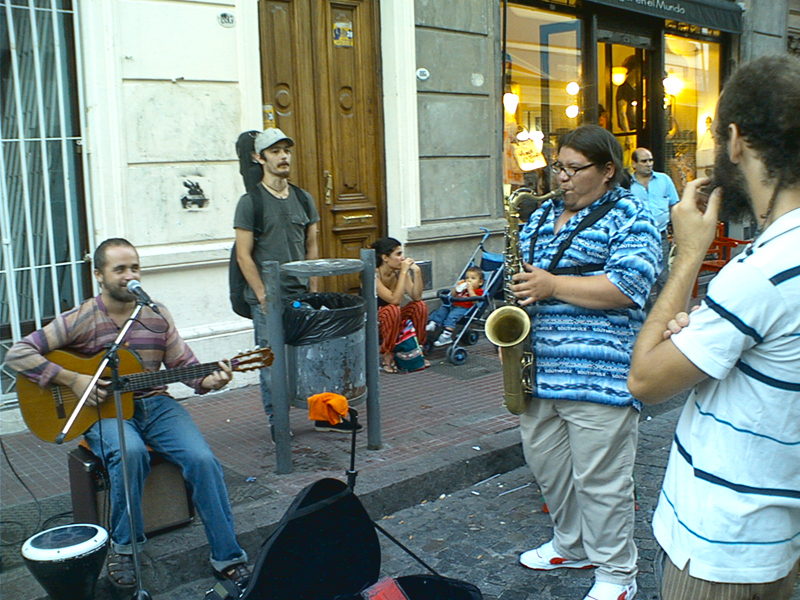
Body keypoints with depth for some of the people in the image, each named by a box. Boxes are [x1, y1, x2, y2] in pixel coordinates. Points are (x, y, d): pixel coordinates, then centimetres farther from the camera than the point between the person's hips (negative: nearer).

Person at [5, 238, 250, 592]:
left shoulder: (156, 315, 7)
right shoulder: (80, 320, -4)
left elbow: (184, 364, 8)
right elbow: (18, 354, -8)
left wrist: (207, 381, -14)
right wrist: (72, 380, -17)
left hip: (154, 404, 3)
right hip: (104, 412, -3)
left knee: (202, 459, -21)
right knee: (130, 453, -37)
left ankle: (227, 556, -9)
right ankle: (122, 548, -13)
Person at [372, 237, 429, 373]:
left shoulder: (398, 272, -4)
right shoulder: (373, 275, -24)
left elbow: (416, 297, -13)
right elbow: (395, 300, -34)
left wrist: (416, 271, -22)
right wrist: (404, 272, -32)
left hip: (393, 322, 6)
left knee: (420, 306, -14)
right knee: (392, 310, -35)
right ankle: (387, 358, -20)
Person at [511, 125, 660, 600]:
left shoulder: (629, 216, -5)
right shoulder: (544, 215, 16)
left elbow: (627, 288, -18)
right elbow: (524, 274, 25)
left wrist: (552, 285, -17)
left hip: (599, 373, -7)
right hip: (539, 368, 8)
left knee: (600, 479, 0)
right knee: (547, 464, 18)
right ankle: (572, 545, 39)